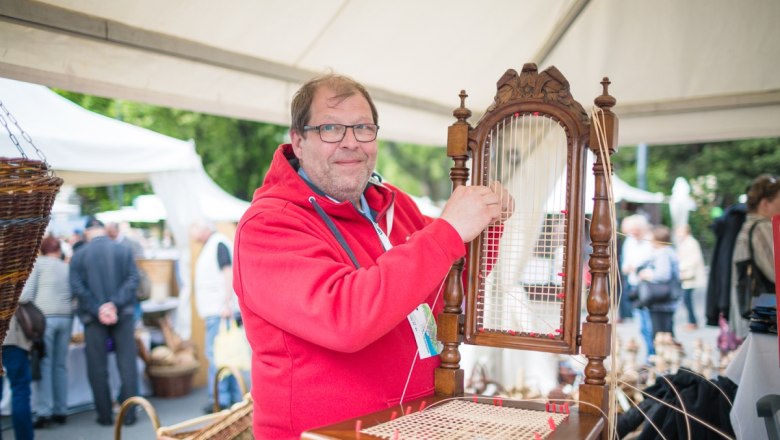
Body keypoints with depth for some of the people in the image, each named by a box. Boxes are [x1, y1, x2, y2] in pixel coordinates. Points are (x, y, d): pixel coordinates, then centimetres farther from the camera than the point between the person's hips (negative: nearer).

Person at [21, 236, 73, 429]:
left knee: (44, 364, -1)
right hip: (66, 317, 4)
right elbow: (74, 295, 11)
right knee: (61, 364, 9)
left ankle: (44, 413, -4)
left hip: (45, 316, -4)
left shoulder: (38, 262, 6)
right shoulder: (67, 267, 18)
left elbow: (28, 291, -1)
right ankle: (60, 411, 12)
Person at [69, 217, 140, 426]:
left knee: (97, 367, 10)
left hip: (93, 317, 0)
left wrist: (98, 309, -12)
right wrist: (115, 304, -13)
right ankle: (129, 413, 7)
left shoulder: (79, 255, -2)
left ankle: (105, 415, 14)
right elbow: (133, 280, -9)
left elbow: (77, 287, -10)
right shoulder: (124, 250, -1)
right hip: (123, 314, 1)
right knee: (127, 364, 6)